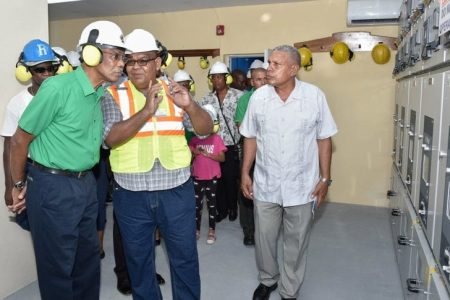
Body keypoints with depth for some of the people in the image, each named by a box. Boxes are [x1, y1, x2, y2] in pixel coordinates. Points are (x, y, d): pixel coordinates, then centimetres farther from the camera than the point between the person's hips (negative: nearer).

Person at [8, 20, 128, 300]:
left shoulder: (104, 94, 3)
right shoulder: (57, 87, -18)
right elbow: (20, 140, -8)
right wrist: (20, 185, 1)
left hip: (86, 184, 7)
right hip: (53, 187, -7)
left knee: (89, 258, 20)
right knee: (57, 265, 9)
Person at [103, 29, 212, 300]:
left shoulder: (173, 92, 4)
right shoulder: (114, 96, -2)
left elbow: (206, 129, 0)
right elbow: (111, 138, -16)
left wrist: (190, 105, -19)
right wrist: (146, 111, -25)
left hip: (177, 191, 1)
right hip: (131, 195, 0)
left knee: (185, 257, 13)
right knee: (138, 258, 18)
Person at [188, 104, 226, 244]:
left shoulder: (217, 139, -6)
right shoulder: (194, 140, 3)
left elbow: (222, 158, -10)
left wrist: (207, 154, -20)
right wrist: (194, 152, -15)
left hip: (212, 177, -2)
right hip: (197, 176, 3)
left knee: (211, 204, 9)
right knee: (197, 204, 9)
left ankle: (212, 230, 20)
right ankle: (197, 230, 22)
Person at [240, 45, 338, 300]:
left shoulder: (315, 96, -9)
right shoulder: (258, 96, -3)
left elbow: (324, 139, -2)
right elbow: (251, 138, 5)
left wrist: (325, 178, -3)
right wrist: (245, 173, 3)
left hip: (302, 186, -1)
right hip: (265, 185, 2)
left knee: (296, 243, 13)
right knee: (264, 238, 15)